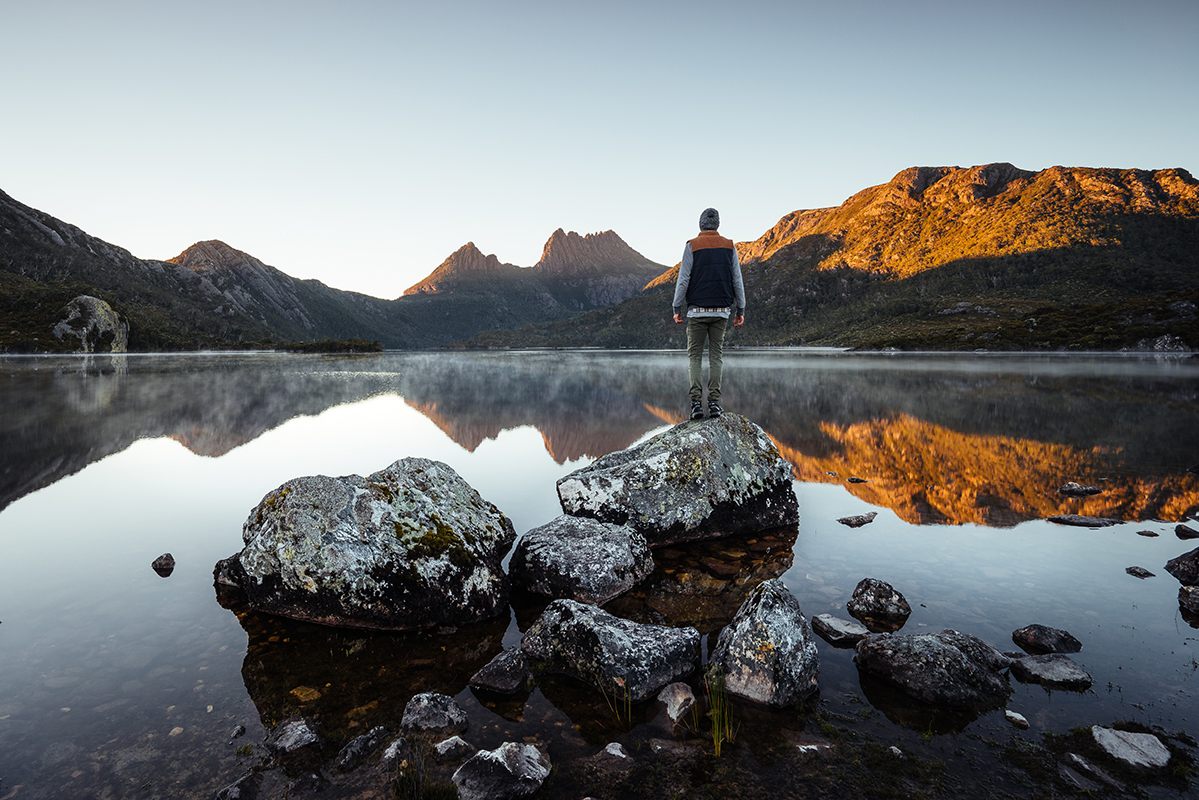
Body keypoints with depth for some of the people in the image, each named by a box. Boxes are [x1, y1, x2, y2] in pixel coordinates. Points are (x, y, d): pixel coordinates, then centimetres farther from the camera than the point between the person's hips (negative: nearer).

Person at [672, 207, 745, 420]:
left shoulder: (692, 246, -1)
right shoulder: (729, 247, 7)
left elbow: (683, 279, -5)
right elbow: (737, 281, 7)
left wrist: (677, 308, 1)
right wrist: (740, 310, 13)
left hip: (697, 310, -2)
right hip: (721, 310, 2)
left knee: (694, 355, 5)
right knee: (716, 355, 8)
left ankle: (696, 402, -4)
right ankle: (714, 401, 3)